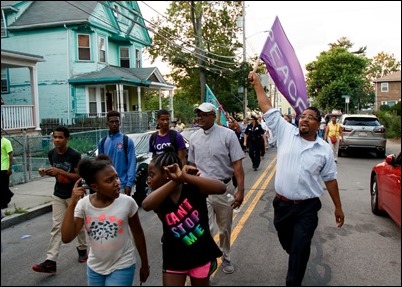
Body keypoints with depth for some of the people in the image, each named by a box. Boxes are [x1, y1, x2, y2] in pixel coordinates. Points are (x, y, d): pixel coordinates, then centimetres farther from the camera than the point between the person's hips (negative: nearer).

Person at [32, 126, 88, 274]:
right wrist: (46, 172, -9)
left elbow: (79, 176, -17)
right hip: (58, 195, 5)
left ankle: (82, 249, 33)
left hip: (73, 194, -4)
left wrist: (60, 171, -26)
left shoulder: (74, 155, -18)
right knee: (56, 226, 1)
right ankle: (50, 261, -1)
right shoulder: (51, 153, 0)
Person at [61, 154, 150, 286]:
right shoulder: (84, 204, -12)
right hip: (95, 268, 3)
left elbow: (138, 234, -4)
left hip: (122, 267, -2)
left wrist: (145, 264, 5)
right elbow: (66, 238, -18)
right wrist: (72, 203, -24)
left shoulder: (127, 202, -17)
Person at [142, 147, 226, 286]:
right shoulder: (160, 198, -11)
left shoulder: (192, 189, -19)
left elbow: (221, 188, -36)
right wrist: (175, 181, -40)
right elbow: (146, 205, -34)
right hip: (174, 259, 2)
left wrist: (185, 177, -42)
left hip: (201, 255, -1)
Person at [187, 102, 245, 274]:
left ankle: (225, 258, 38)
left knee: (225, 229, 16)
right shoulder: (194, 137, 3)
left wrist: (240, 190, -18)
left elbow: (237, 164, -12)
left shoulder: (227, 134, -10)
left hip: (224, 188, -1)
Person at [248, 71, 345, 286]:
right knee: (287, 243, 22)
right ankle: (297, 259, 53)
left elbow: (330, 179, 5)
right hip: (282, 204, 2)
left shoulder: (324, 149, -2)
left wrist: (338, 207, 7)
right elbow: (267, 108, -3)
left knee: (299, 249, 0)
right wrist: (257, 83, -3)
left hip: (308, 208, -2)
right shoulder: (285, 133, -3)